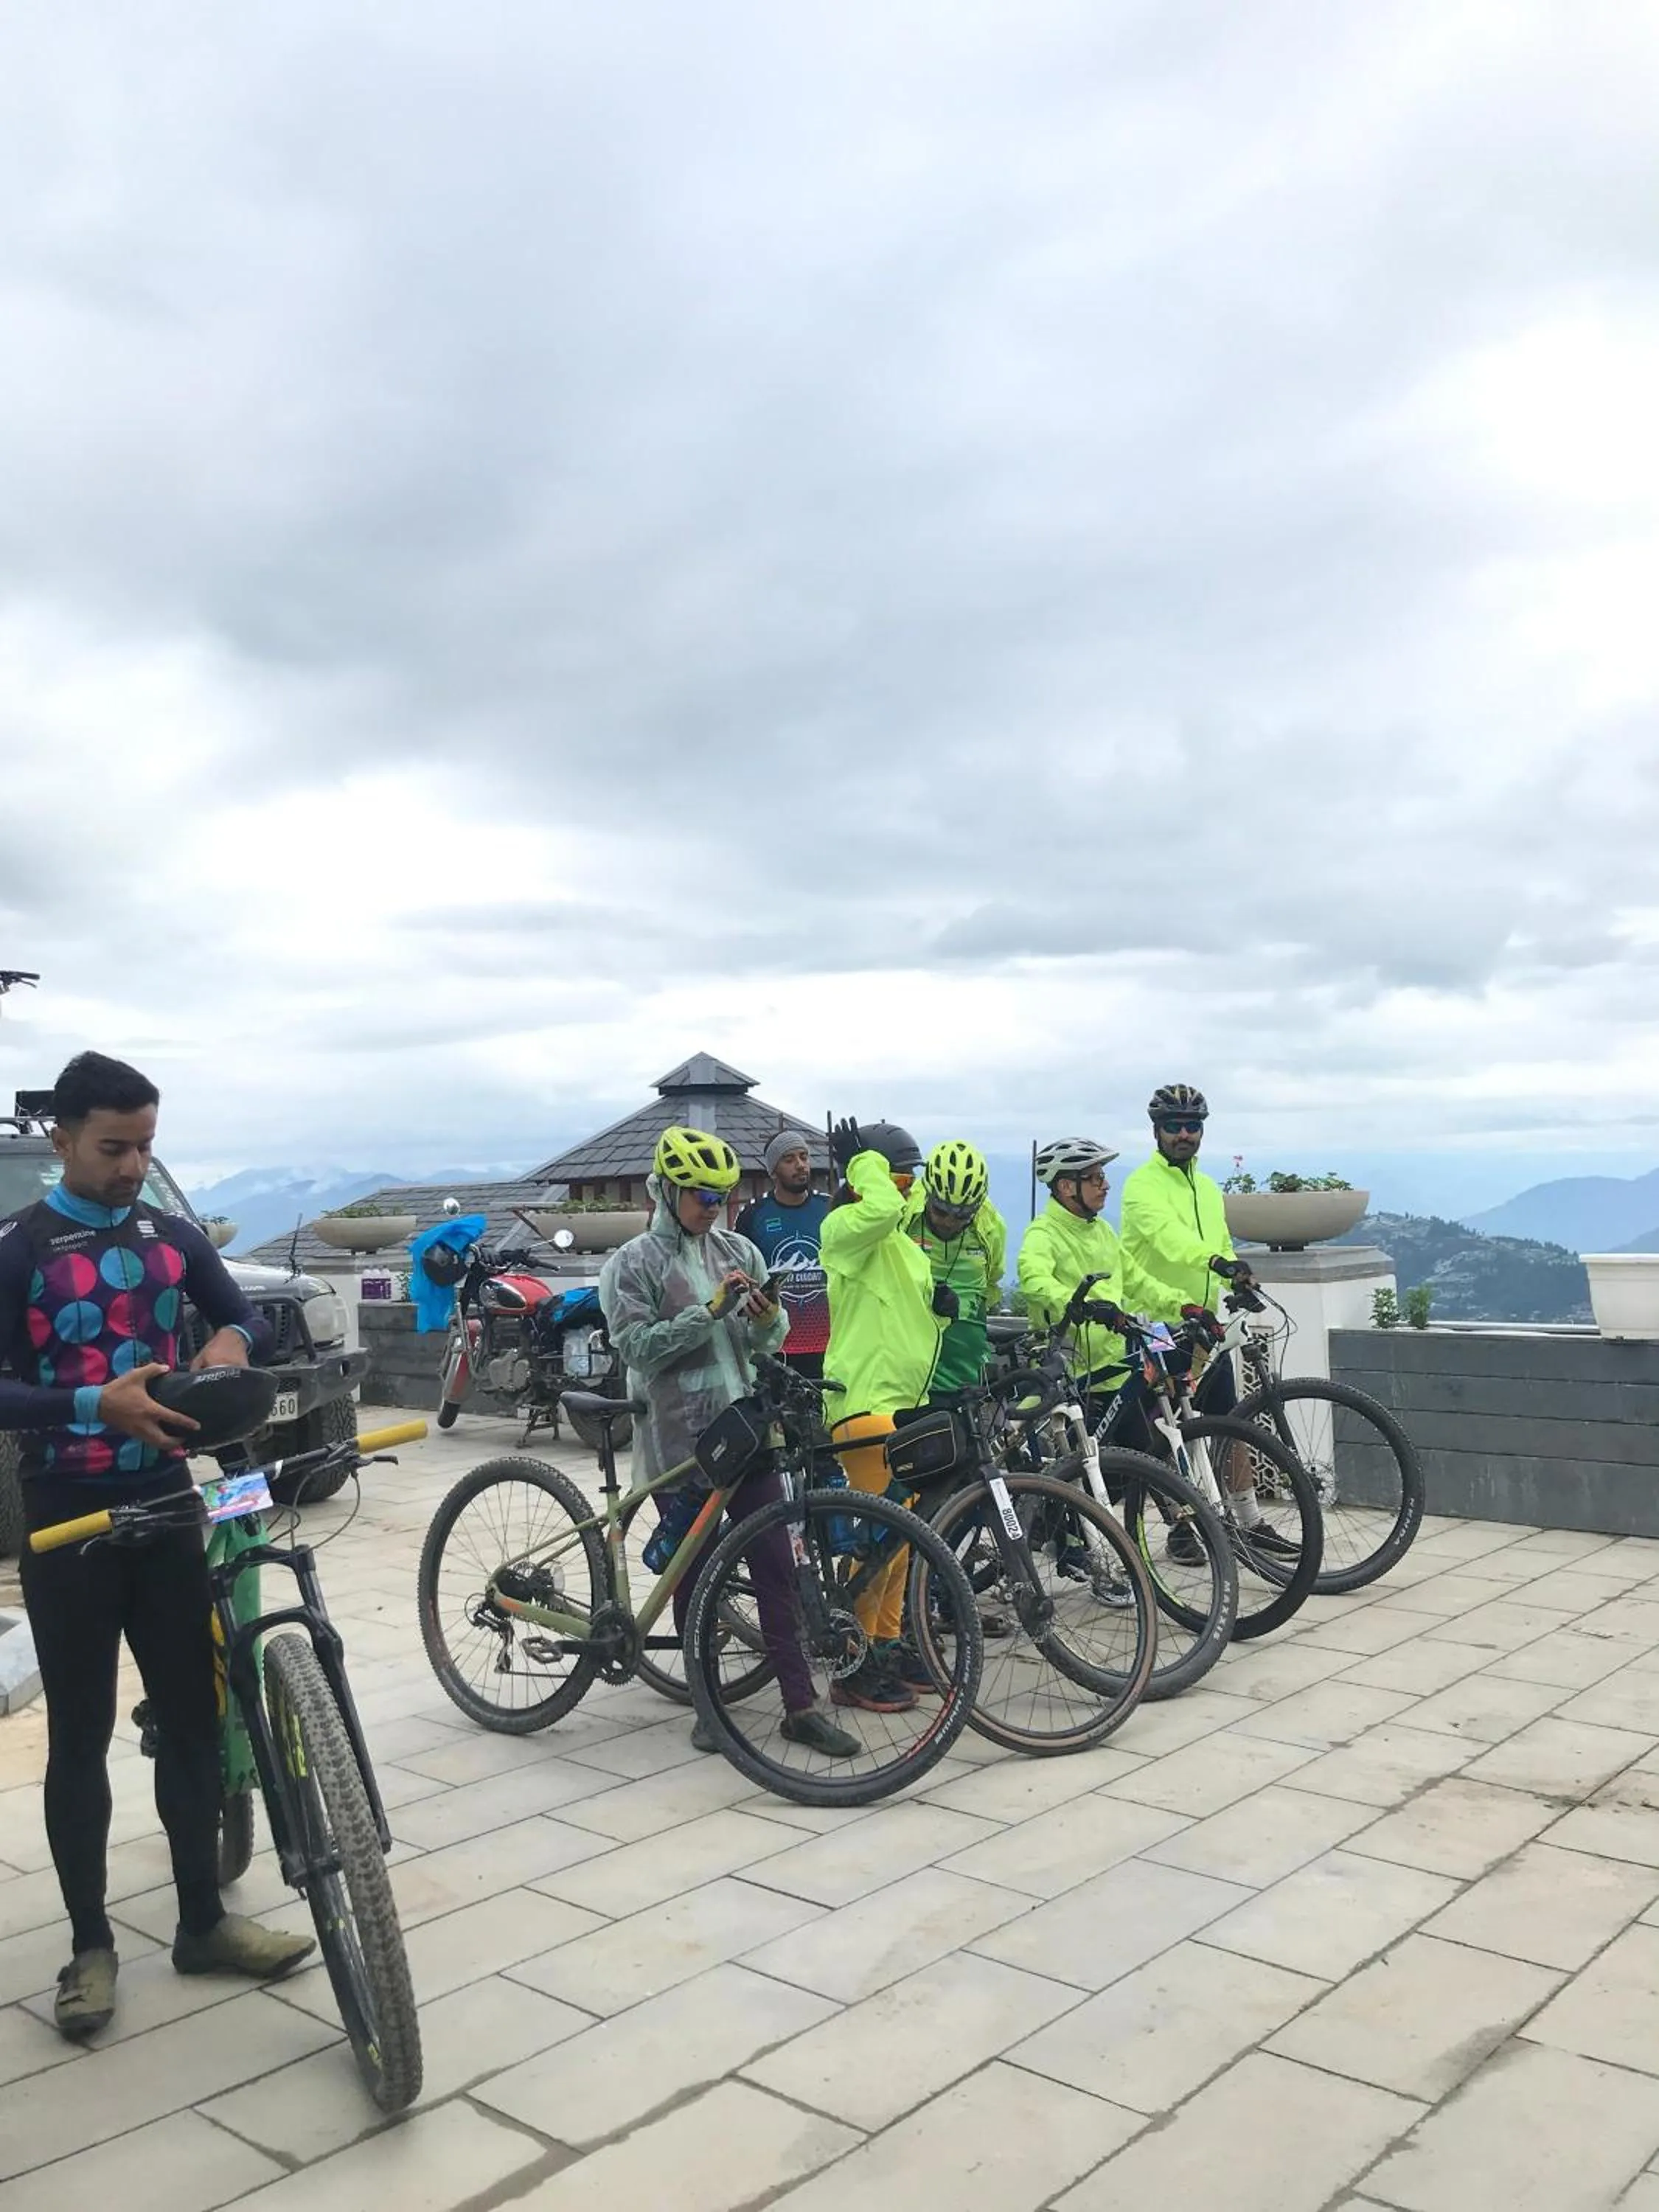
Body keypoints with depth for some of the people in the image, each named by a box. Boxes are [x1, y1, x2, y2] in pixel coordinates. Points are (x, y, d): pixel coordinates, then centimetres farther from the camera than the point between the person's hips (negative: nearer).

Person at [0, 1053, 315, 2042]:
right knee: (81, 1737, 6)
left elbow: (247, 1314, 14)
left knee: (193, 1718, 9)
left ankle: (203, 1921, 23)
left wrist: (232, 1340, -9)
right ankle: (92, 1944, 20)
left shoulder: (173, 1237, 4)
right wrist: (96, 1406, -30)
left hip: (167, 1509, 4)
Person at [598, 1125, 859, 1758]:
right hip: (678, 1443, -3)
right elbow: (638, 1349, -13)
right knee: (693, 1577, 6)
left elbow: (768, 1341, 9)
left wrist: (768, 1318, -14)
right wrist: (710, 1311, -21)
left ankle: (801, 1705, 9)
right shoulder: (632, 1265, -3)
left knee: (776, 1569, 2)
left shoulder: (738, 1250, 8)